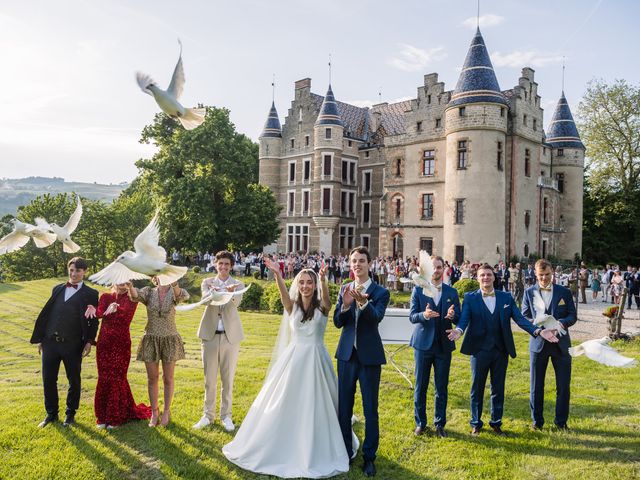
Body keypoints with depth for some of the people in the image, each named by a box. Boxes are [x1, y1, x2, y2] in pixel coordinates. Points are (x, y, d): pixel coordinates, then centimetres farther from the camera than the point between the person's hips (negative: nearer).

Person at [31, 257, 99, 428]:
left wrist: (89, 341, -10)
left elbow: (93, 320, -1)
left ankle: (70, 414, 24)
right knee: (48, 380, 9)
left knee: (74, 381, 7)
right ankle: (51, 414, 26)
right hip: (50, 342, 3)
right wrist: (40, 338, 11)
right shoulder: (57, 289, 13)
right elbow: (46, 314, 14)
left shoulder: (90, 294, 1)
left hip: (72, 345, -3)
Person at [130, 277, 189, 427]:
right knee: (152, 378, 9)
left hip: (170, 340, -1)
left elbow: (183, 296, -28)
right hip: (151, 340, 1)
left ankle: (166, 412, 24)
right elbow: (135, 295, -22)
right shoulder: (148, 292, -1)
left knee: (168, 378, 8)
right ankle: (154, 412, 25)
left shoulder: (174, 293, -4)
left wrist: (174, 284, -51)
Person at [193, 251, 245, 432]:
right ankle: (208, 415, 23)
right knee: (209, 378, 10)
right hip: (210, 335, 1)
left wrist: (230, 293, -41)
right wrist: (213, 292, -40)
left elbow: (236, 303, -18)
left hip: (230, 335, -1)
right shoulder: (207, 282, 5)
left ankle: (226, 415, 21)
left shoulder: (238, 284, 2)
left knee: (228, 378, 8)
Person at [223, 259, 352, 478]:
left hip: (316, 360, -1)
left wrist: (323, 279, -46)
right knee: (284, 405, 9)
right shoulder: (292, 305, 1)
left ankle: (315, 453, 24)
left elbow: (326, 295, -25)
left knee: (314, 406, 5)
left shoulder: (322, 307, -2)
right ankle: (284, 448, 30)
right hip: (293, 359, 2)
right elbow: (283, 292, -20)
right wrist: (277, 274, -40)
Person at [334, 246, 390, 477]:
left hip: (370, 355, -3)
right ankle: (345, 451, 30)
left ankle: (369, 457, 21)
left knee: (370, 409, 6)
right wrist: (345, 304, -22)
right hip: (347, 354, 3)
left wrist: (363, 301, -41)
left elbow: (376, 317, -22)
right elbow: (337, 322, -3)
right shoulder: (345, 289, 4)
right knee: (344, 406, 13)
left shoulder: (380, 292, -5)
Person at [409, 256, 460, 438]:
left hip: (443, 345, 1)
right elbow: (411, 316, -7)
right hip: (423, 343, -1)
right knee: (420, 386, 7)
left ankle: (440, 424, 23)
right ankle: (420, 423, 22)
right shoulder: (418, 290, -1)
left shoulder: (452, 292, 4)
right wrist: (424, 315, -28)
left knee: (442, 387, 9)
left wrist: (452, 315, -22)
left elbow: (459, 318, 2)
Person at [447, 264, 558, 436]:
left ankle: (496, 423, 29)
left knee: (498, 389, 13)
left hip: (501, 351, 2)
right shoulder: (470, 298, -2)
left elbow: (519, 318, -4)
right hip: (479, 350, -2)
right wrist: (458, 330, -38)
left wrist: (538, 331, -19)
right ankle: (476, 424, 24)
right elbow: (464, 318, -16)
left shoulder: (506, 297, 5)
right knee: (477, 389, 9)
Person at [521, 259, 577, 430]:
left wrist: (562, 323, -20)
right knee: (536, 385, 7)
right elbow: (524, 317, 1)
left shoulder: (564, 292, 4)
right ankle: (537, 420, 21)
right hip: (538, 342, 0)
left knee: (563, 385, 6)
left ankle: (561, 421, 22)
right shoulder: (529, 292, 3)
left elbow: (573, 316, 2)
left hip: (561, 343, 0)